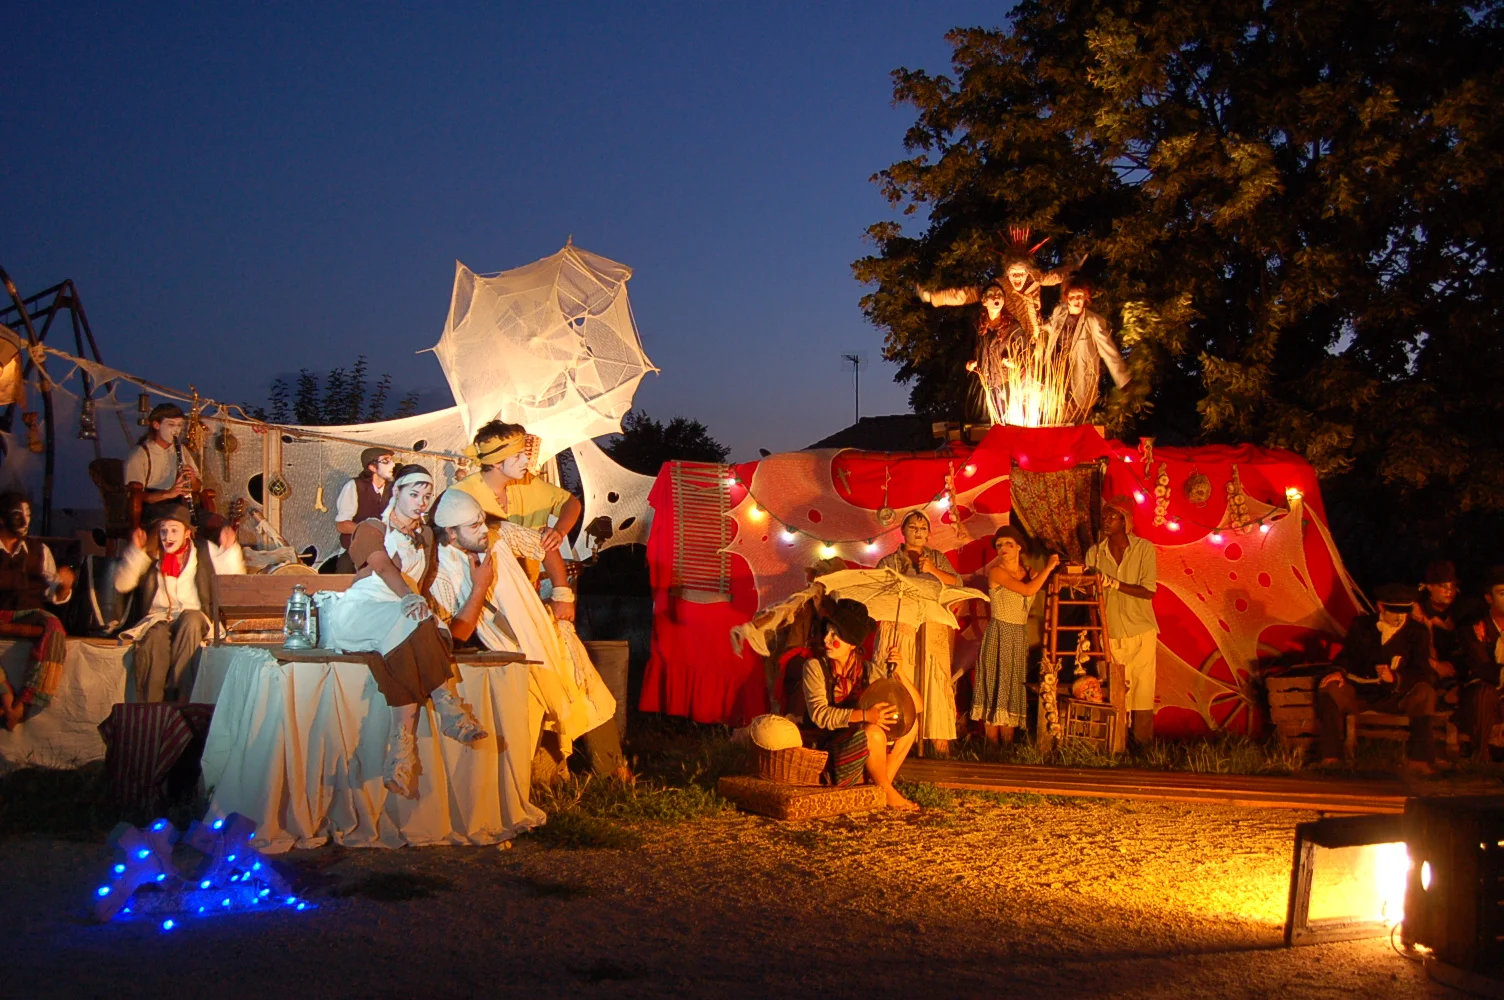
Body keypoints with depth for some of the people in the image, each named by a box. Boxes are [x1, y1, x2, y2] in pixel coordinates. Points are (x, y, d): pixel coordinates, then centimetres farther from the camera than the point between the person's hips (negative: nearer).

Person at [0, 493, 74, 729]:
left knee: (53, 627, -35)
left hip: (29, 612, 1)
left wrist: (64, 586, -12)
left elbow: (54, 595, 10)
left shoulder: (39, 550, 17)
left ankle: (22, 705, -38)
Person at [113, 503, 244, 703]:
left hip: (194, 618, 0)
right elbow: (121, 585, 1)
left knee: (191, 619, -36)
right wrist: (136, 551, -7)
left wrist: (230, 550, -9)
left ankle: (178, 697, -36)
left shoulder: (205, 551, 11)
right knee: (156, 636, -35)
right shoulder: (151, 554, 11)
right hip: (157, 617, 0)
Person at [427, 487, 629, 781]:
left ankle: (611, 768, 25)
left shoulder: (499, 534, -4)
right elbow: (454, 637, -21)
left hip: (544, 633, 5)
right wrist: (480, 587, -24)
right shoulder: (440, 572, -16)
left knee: (592, 699, 6)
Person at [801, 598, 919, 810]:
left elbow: (917, 705, 1)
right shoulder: (815, 667, -8)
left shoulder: (867, 669, 3)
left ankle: (881, 787, -10)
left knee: (910, 722, -7)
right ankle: (885, 792, -10)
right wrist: (865, 715, -36)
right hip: (826, 747, -6)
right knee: (873, 732, -30)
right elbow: (819, 714, -23)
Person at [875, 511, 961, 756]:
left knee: (935, 682, -6)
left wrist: (933, 570, -9)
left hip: (933, 633, 1)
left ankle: (940, 741, -1)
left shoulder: (937, 558, 15)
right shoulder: (889, 562, 9)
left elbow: (957, 582, 4)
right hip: (900, 631, -1)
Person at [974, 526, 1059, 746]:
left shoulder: (1027, 572, 10)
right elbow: (1028, 590, -20)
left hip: (1020, 637, 6)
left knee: (1013, 692, 6)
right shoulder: (996, 571, -10)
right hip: (999, 634, -6)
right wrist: (1049, 567, -11)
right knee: (996, 688, -5)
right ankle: (992, 749, -2)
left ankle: (1007, 749, 9)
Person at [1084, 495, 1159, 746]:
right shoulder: (1095, 553, 6)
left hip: (1140, 633, -2)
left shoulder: (1144, 549, -2)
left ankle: (1143, 747, 6)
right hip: (1110, 634, 2)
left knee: (1142, 691, -1)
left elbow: (1148, 591, -10)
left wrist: (1115, 584, -20)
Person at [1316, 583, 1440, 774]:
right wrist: (1341, 672, -15)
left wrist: (1395, 677, -28)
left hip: (1397, 696, -1)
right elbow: (1348, 656, 11)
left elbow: (1422, 673, -8)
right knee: (1329, 688, -27)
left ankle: (1418, 759, -28)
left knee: (1425, 693, -31)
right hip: (1361, 693, 1)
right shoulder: (1361, 625, 8)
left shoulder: (1417, 632, 2)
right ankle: (1331, 757, -27)